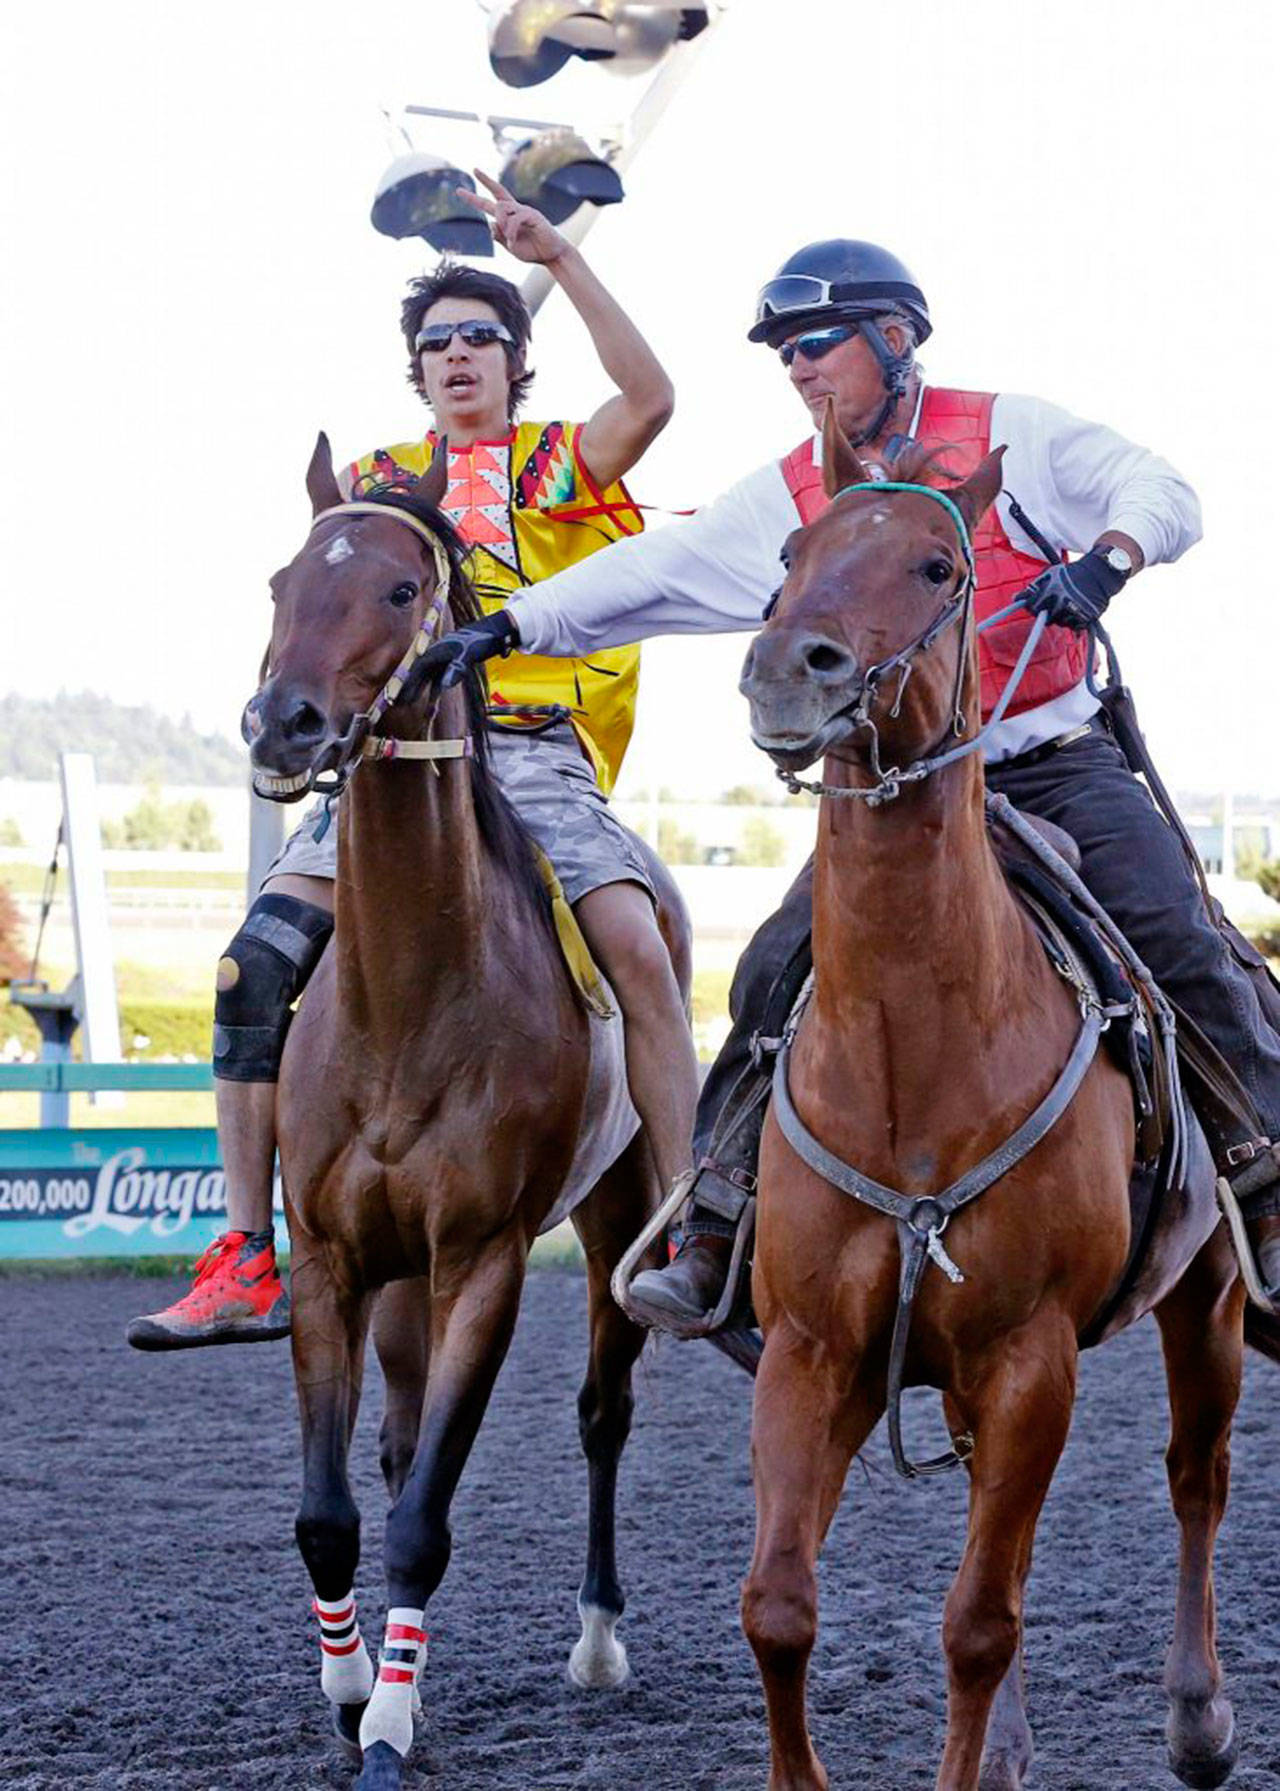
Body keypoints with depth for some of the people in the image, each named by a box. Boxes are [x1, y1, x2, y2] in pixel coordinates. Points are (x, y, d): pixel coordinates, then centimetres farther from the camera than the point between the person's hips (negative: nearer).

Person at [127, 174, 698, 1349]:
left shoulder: (558, 466, 13)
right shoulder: (378, 480, 23)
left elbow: (649, 397, -7)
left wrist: (560, 258, -11)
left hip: (537, 755, -3)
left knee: (637, 949, -25)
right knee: (256, 966, -15)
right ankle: (246, 1265, -11)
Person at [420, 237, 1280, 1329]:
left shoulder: (1006, 435, -1)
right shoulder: (787, 501, 7)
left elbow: (1159, 491, -9)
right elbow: (650, 575, 4)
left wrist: (1105, 557, -31)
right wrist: (506, 629, -5)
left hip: (1056, 762, -2)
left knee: (1180, 943, -18)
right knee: (779, 973, -12)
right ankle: (714, 1229, -5)